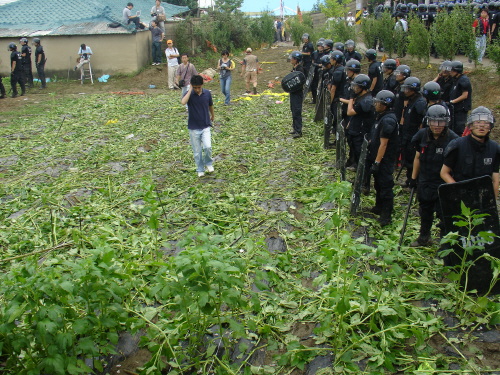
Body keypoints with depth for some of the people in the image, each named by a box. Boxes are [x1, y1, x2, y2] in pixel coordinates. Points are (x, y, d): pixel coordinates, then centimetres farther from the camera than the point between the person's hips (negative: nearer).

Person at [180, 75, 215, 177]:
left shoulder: (207, 93, -4)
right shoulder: (189, 94, -11)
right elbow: (183, 102, -34)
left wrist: (212, 115, 29)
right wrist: (190, 90, -28)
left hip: (205, 126, 1)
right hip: (193, 127, -1)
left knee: (208, 147, -15)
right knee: (197, 151, 7)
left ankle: (208, 163, 14)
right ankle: (200, 169, 26)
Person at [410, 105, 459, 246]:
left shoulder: (452, 139, -17)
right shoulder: (422, 135, -4)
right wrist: (413, 178, 12)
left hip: (443, 184, -5)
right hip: (425, 182, 5)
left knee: (443, 213, -1)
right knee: (425, 211, 20)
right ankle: (424, 238, 39)